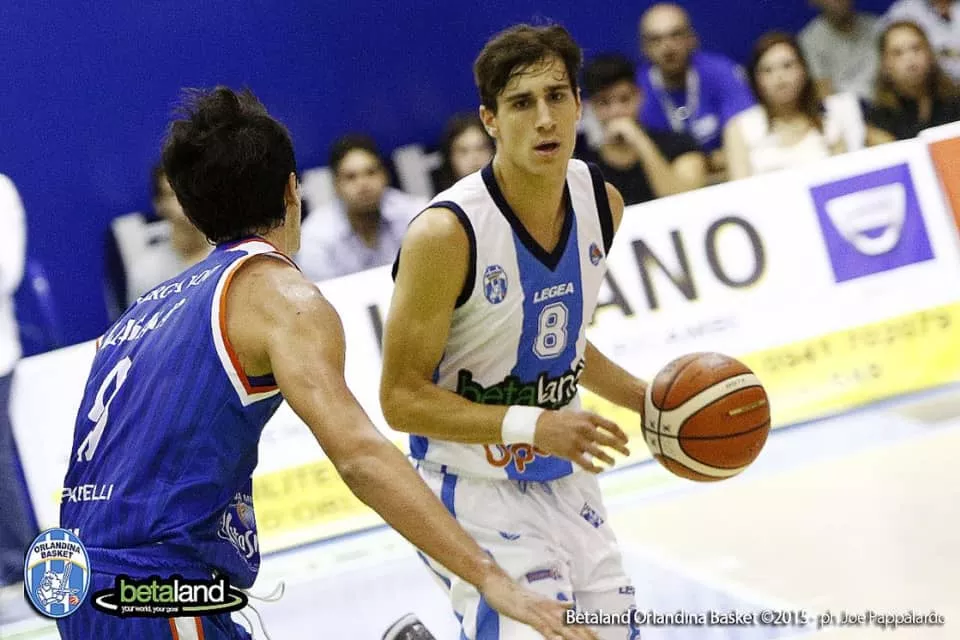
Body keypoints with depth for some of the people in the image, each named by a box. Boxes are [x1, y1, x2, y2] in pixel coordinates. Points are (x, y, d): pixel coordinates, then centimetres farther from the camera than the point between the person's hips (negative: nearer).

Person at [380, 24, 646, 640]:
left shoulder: (602, 202, -2)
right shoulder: (445, 233, -23)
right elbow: (402, 398, -19)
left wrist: (644, 398, 4)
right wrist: (529, 427, -29)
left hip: (563, 481, 7)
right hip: (473, 491, -7)